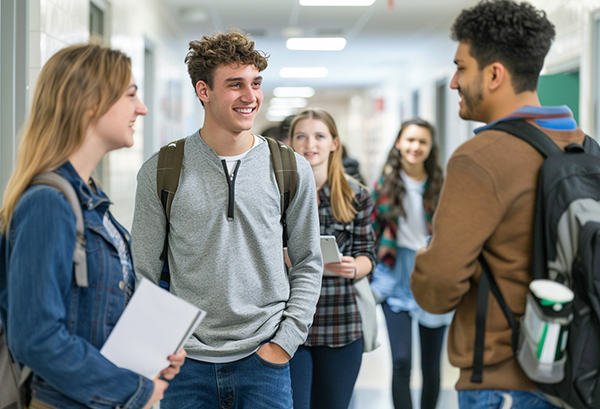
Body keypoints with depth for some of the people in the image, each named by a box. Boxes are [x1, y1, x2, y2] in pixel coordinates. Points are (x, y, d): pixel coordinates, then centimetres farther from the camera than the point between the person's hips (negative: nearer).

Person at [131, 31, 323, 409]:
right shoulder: (161, 171, -1)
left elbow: (308, 264, 6)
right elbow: (144, 272, 4)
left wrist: (286, 340, -2)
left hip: (263, 360, 0)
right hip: (186, 362, 0)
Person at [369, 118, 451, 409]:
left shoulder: (440, 186, 1)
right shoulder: (385, 183, 1)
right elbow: (371, 232, 6)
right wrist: (370, 277, 2)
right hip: (396, 279, -1)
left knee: (431, 365, 10)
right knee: (401, 362, -9)